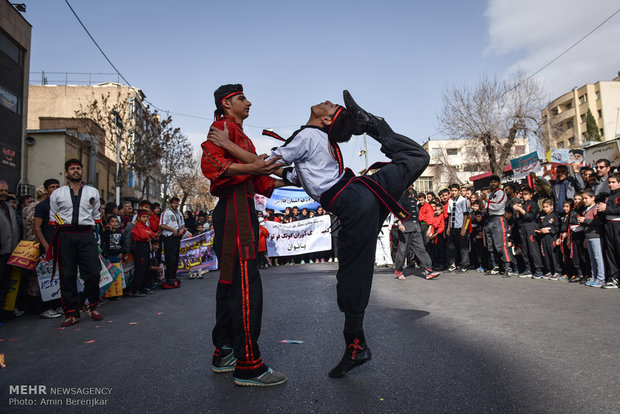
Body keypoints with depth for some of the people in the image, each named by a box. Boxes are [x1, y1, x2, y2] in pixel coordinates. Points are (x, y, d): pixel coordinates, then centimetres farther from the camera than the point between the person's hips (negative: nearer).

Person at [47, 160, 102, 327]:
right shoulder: (57, 194, 13)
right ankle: (71, 313, 9)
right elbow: (53, 218, 14)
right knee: (67, 275, 1)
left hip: (86, 235, 0)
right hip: (65, 236, 0)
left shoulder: (93, 192, 15)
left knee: (93, 271, -10)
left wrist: (89, 229, 10)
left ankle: (92, 305, 10)